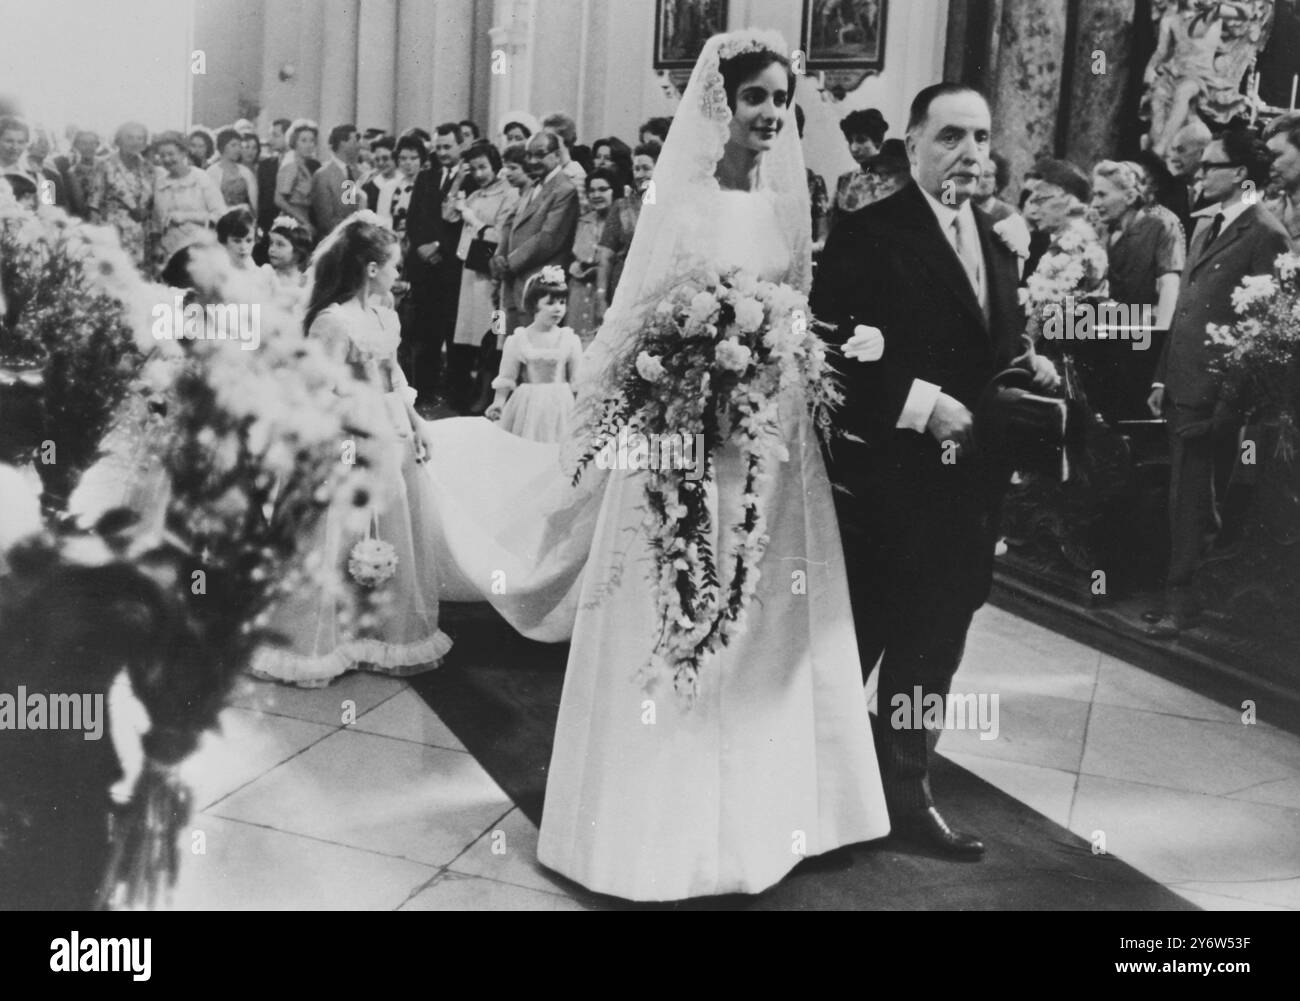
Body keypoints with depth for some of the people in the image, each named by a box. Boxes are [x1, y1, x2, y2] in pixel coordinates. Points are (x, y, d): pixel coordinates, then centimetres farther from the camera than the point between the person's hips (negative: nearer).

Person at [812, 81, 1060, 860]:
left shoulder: (997, 248, 14)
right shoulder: (868, 234, -9)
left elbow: (1000, 355, 17)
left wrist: (1031, 373, -4)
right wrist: (922, 403, -23)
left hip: (969, 488, 7)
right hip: (887, 482, -7)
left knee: (933, 649, 15)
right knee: (852, 646, 4)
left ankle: (907, 790, 29)